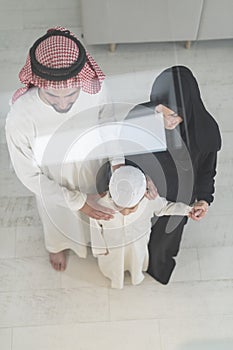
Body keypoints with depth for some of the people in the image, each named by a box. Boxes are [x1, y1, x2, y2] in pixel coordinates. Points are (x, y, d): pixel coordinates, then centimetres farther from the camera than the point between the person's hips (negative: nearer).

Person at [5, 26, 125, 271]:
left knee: (95, 215, 35)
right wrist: (76, 201, -21)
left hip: (91, 174, 2)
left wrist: (118, 162, -23)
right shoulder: (20, 117, -41)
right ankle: (58, 245, 71)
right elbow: (29, 175, -23)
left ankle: (93, 237, 73)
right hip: (53, 188, -2)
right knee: (58, 219, 33)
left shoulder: (96, 89, -34)